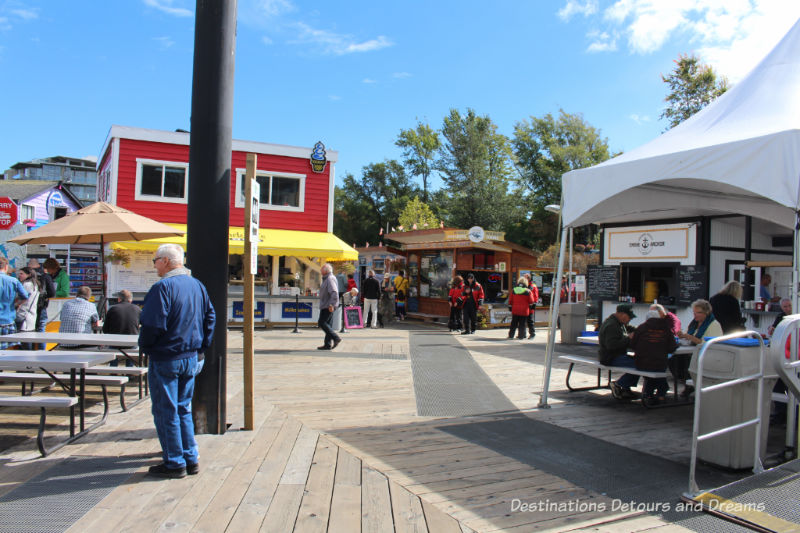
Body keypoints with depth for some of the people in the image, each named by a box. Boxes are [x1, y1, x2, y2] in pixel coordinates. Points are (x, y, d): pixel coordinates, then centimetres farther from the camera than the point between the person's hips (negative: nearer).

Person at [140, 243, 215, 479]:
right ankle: (191, 459, 20)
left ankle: (174, 463, 9)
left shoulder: (163, 287, -16)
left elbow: (152, 325, -20)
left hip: (165, 359, -7)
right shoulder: (197, 285, 8)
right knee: (183, 408, 16)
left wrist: (145, 346, -2)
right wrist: (200, 348, 15)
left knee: (166, 412, 3)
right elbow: (210, 317, 12)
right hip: (192, 359, 7)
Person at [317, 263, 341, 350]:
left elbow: (334, 293, -26)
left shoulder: (330, 279, -15)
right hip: (326, 306, 11)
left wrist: (331, 305, -28)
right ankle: (328, 344, 9)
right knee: (327, 324, 8)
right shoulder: (326, 278, 19)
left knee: (321, 323, -12)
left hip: (328, 306, -11)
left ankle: (336, 338, -12)